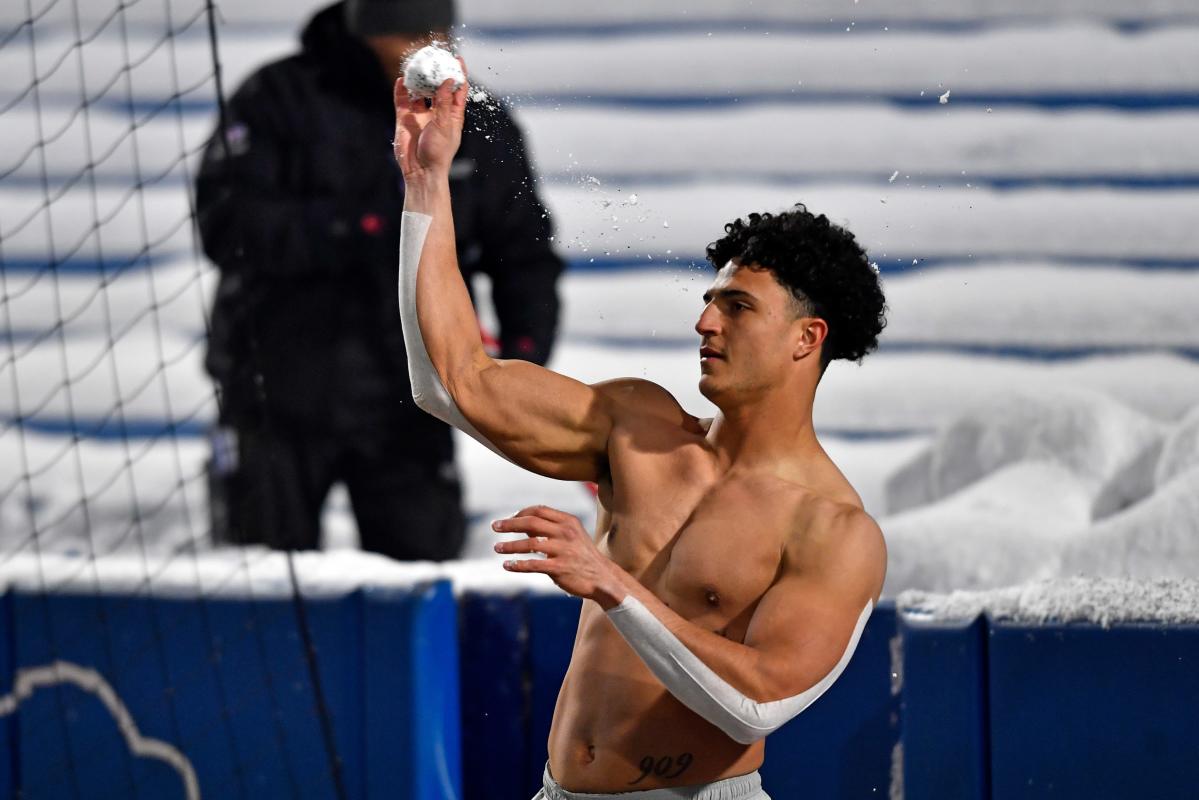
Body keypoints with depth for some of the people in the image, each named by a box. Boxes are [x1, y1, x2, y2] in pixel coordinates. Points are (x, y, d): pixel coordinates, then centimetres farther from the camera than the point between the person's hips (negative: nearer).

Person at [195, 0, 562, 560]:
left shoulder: (480, 126, 4)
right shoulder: (281, 100, -6)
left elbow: (524, 253, 7)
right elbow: (224, 222, -15)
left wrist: (524, 351, -11)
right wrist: (344, 234, -26)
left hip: (406, 408, 2)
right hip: (280, 401, -2)